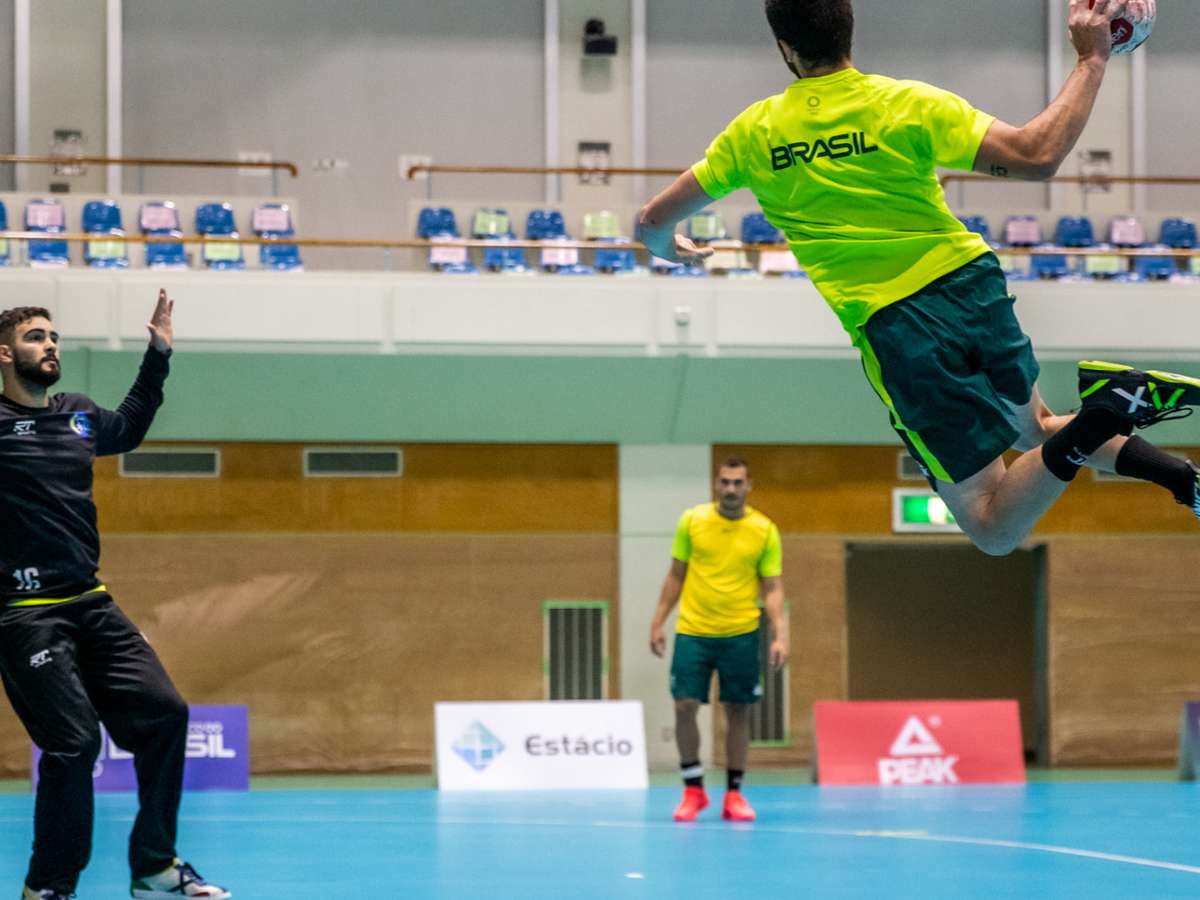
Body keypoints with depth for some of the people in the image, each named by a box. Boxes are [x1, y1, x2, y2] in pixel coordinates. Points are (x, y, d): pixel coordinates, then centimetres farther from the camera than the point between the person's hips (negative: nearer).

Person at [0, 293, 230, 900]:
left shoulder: (79, 416, 12)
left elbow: (128, 428, 33)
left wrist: (159, 353, 31)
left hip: (92, 606, 7)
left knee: (163, 714, 3)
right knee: (74, 743, -12)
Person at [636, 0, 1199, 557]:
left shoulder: (753, 133, 0)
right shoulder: (908, 105, -6)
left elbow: (653, 222, 9)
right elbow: (1036, 156, -13)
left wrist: (667, 248, 34)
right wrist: (1091, 60, -1)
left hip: (892, 328, -2)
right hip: (973, 284, 2)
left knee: (994, 529, 2)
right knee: (1032, 428, 30)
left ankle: (1094, 423, -30)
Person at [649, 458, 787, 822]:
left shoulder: (765, 530, -2)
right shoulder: (691, 521, 1)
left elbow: (772, 589, -1)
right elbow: (676, 576, 9)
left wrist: (780, 635, -12)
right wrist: (658, 622, 5)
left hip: (740, 635, 0)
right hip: (692, 632, 1)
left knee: (738, 712, 4)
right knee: (684, 707, -5)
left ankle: (733, 795, 15)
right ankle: (693, 791, 10)